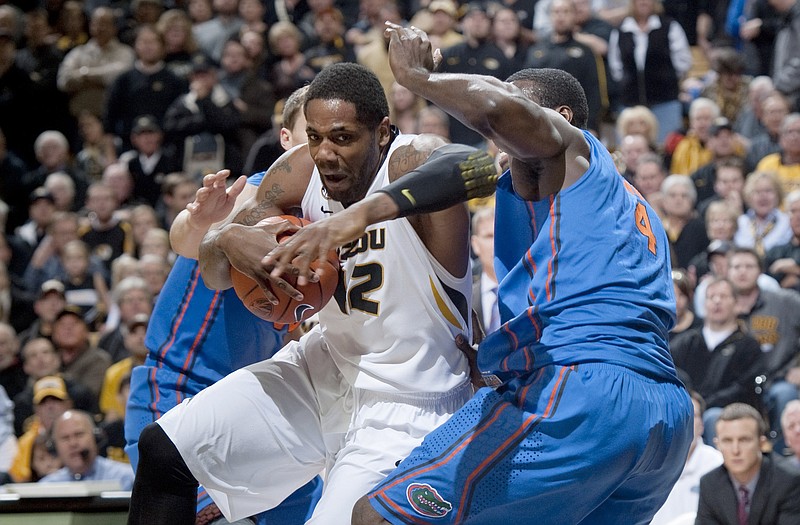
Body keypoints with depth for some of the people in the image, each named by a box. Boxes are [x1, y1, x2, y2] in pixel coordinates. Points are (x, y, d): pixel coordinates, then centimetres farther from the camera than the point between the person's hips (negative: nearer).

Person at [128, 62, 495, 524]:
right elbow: (214, 274, 0)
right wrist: (227, 240, -26)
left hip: (401, 406, -7)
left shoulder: (412, 161, -25)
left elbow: (477, 166, -51)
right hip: (326, 371, 7)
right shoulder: (300, 173, -7)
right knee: (164, 448, 3)